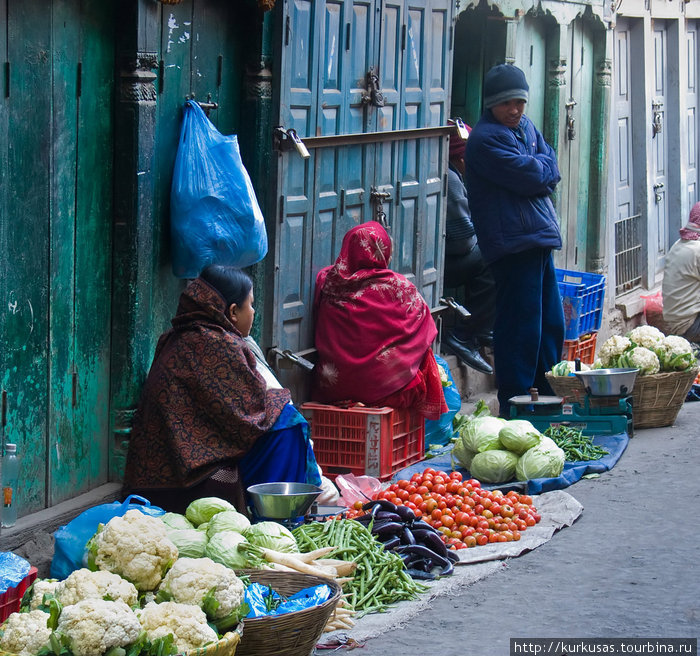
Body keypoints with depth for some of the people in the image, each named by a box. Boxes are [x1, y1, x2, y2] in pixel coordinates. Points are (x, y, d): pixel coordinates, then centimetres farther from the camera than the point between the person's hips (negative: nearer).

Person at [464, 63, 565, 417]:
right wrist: (541, 167, 2)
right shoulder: (485, 139, -12)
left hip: (540, 237, 9)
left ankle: (548, 397, 25)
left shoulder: (526, 126, 17)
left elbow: (551, 172, 11)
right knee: (520, 326, -7)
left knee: (552, 324, 14)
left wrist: (536, 171, -8)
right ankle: (514, 409, 0)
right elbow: (531, 176, -18)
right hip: (513, 242, -9)